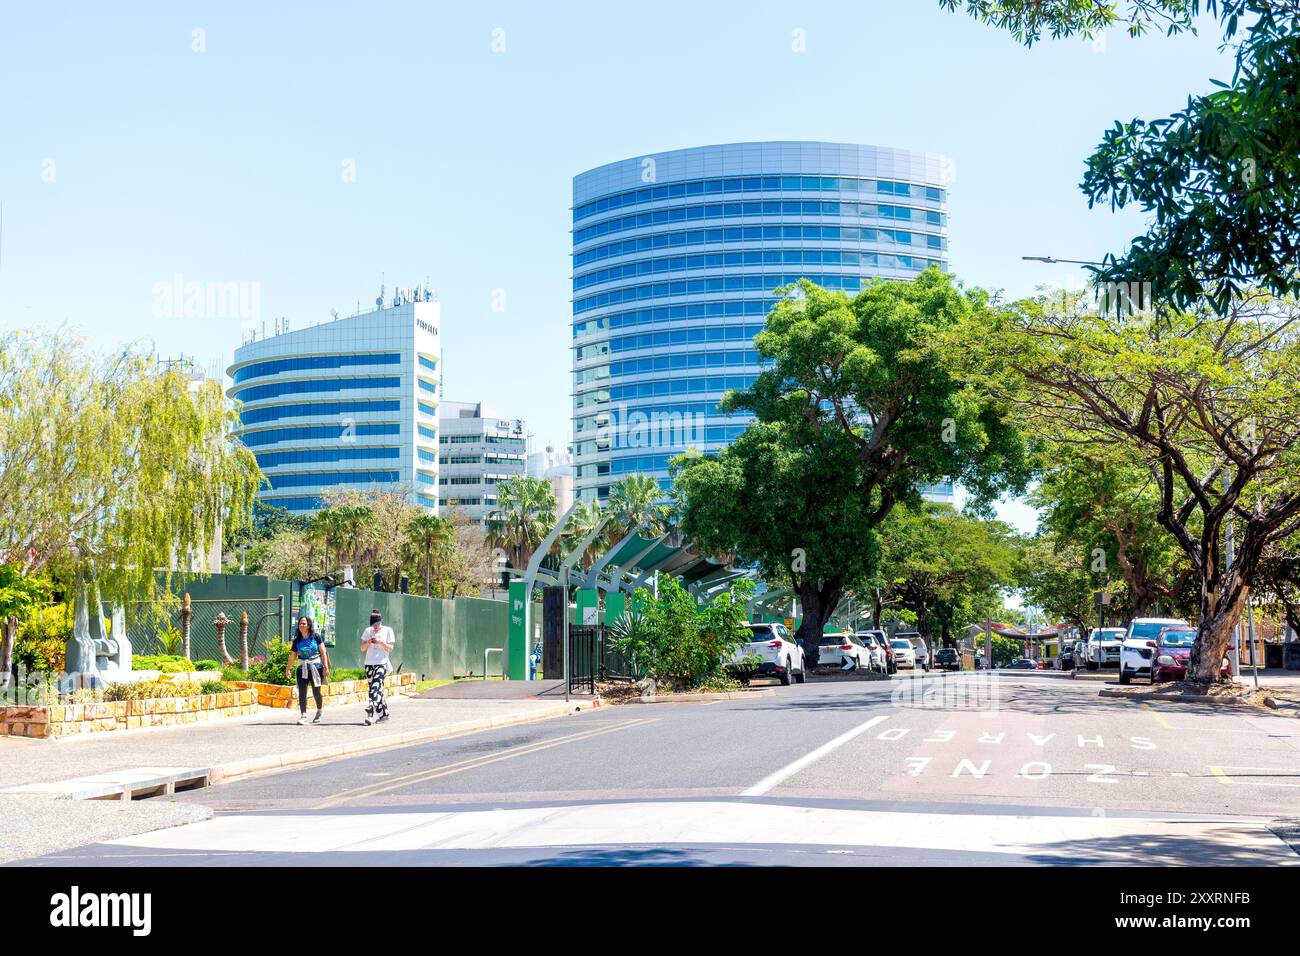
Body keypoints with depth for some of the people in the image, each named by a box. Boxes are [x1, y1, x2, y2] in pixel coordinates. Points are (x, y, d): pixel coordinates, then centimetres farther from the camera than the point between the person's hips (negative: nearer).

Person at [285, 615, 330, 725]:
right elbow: (293, 656, 13)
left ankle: (319, 712, 24)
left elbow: (323, 652, -1)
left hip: (316, 667, -2)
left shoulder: (316, 637, 0)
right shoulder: (297, 640, 8)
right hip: (302, 668, 2)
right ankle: (303, 715, -4)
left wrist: (326, 666, -7)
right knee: (302, 692, -6)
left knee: (316, 692, 0)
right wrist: (288, 669, 12)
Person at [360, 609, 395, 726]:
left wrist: (381, 642, -17)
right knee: (377, 690, 8)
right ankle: (384, 714, 19)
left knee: (375, 689, -17)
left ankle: (370, 715, -24)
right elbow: (362, 648, 9)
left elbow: (390, 648, -2)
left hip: (381, 664, -4)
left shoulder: (387, 630, 1)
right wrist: (368, 642, -11)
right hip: (369, 664, 4)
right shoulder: (368, 631, 10)